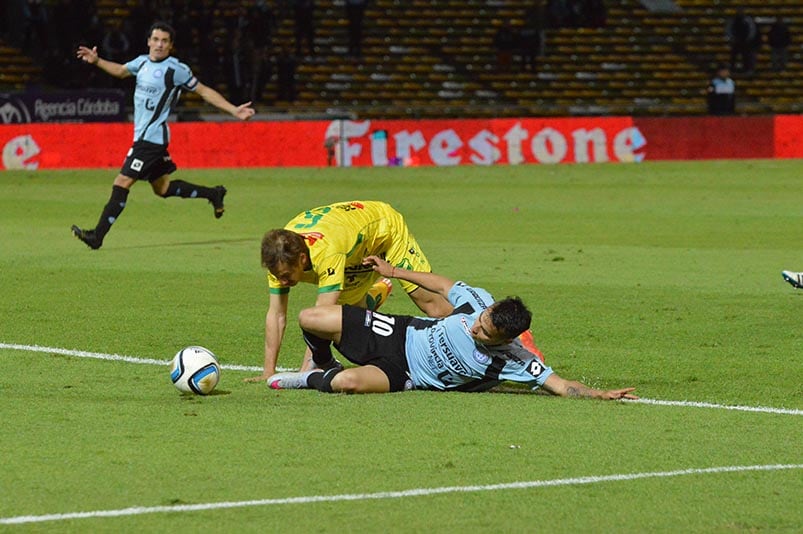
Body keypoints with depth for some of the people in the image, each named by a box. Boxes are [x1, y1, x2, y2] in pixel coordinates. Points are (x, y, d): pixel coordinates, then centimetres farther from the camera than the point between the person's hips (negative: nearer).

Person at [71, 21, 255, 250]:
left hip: (151, 138, -8)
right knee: (162, 187, 17)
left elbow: (204, 91, -3)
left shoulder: (176, 69, -11)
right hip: (143, 136, 8)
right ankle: (213, 194, 32)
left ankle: (98, 235, -10)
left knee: (122, 183, -11)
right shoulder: (142, 62, 10)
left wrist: (234, 110, -7)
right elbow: (120, 70, 30)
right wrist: (96, 61, 17)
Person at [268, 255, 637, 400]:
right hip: (402, 333, 4)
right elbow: (444, 286, 3)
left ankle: (316, 381, 1)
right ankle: (324, 367, 31)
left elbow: (560, 386, -30)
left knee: (349, 382, -36)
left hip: (407, 375, -4)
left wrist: (601, 394, -49)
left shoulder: (511, 360, -28)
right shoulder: (478, 302, -17)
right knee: (310, 319, -3)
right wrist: (395, 272, 12)